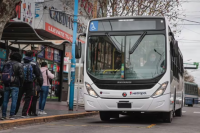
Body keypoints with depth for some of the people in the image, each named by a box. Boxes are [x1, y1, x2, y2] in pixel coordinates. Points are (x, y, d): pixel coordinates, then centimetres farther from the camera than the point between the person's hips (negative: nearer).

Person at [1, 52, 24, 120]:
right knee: (14, 100, -2)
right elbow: (21, 76, -8)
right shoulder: (19, 65, -5)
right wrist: (21, 85, 3)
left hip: (6, 85, 5)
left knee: (5, 100, 7)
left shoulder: (6, 64, 11)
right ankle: (11, 115, -5)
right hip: (15, 85, -5)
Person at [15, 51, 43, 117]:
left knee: (18, 98, 13)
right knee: (28, 98, 5)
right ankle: (24, 113, 0)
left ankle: (14, 112, 18)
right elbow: (39, 74, -3)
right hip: (29, 84, -3)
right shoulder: (34, 64, -4)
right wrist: (40, 83, 6)